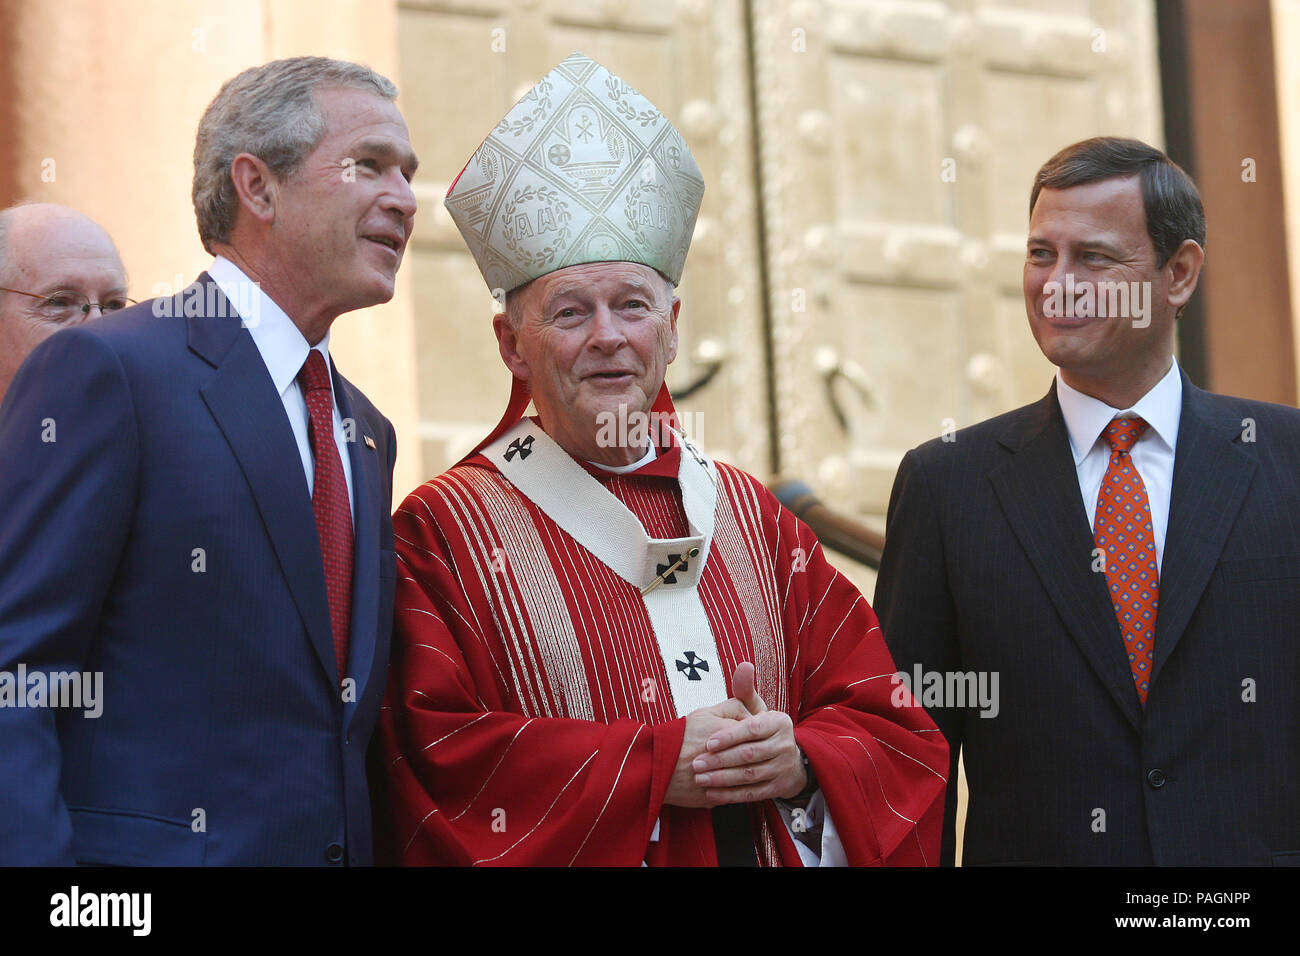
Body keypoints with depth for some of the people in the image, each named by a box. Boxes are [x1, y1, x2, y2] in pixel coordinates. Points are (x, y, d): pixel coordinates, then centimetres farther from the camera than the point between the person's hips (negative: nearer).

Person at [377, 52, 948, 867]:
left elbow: (892, 726, 3)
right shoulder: (444, 531, -7)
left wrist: (799, 762, -18)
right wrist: (654, 767, -22)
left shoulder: (750, 517, 4)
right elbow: (434, 761, -17)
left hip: (775, 846, 4)